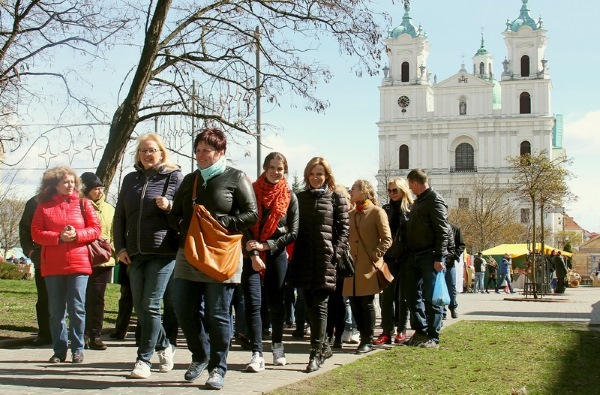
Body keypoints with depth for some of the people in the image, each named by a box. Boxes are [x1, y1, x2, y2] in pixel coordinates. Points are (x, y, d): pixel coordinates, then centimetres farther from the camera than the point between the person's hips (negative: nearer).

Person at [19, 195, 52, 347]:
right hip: (42, 259, 1)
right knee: (43, 299, 6)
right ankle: (44, 334, 13)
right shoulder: (35, 203, 7)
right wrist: (29, 249, 1)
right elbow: (24, 227, 12)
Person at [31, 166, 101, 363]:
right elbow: (36, 233, 0)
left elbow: (95, 229, 3)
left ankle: (77, 349, 8)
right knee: (56, 311, 5)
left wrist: (77, 235, -14)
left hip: (78, 264, -1)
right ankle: (59, 350, 14)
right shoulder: (44, 206, 7)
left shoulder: (83, 204, 7)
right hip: (52, 266, 1)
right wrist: (59, 237, -14)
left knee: (77, 309, -2)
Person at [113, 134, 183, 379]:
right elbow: (119, 217, 15)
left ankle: (144, 360, 0)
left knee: (150, 305, -8)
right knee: (139, 306, 8)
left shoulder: (174, 176, 1)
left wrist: (170, 206, -19)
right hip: (135, 253, 5)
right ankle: (164, 346, 29)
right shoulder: (131, 179, 15)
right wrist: (120, 247, 5)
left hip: (163, 251, -5)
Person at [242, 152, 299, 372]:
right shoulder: (252, 191, 2)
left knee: (276, 302, 8)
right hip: (251, 255, -1)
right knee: (253, 303, -9)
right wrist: (253, 254, -11)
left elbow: (293, 232, 2)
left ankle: (277, 346, 28)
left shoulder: (289, 196, 4)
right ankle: (257, 354, -11)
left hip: (276, 254, 1)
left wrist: (265, 245, -8)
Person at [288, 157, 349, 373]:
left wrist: (335, 252, -9)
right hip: (303, 259, 4)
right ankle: (323, 346, 24)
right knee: (309, 305, 9)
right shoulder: (300, 197, 13)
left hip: (325, 259, -4)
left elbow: (344, 229, 2)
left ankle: (316, 353, -4)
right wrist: (294, 253, 2)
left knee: (319, 306, -6)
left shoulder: (336, 199, 4)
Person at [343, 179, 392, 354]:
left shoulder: (377, 212, -2)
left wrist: (374, 255, -13)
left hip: (368, 267, -6)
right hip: (353, 266, 6)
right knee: (354, 303, 5)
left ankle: (368, 341, 5)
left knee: (367, 303, -4)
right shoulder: (350, 214, 16)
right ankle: (364, 337, 16)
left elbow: (387, 240, -6)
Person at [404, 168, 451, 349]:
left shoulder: (435, 200, -9)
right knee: (412, 295, 10)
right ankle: (421, 331, 20)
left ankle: (433, 337, 0)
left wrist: (439, 257, -20)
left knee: (431, 298, -5)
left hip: (429, 257, -9)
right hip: (414, 256, 9)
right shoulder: (418, 201, 18)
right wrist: (408, 253, 15)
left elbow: (443, 231, -15)